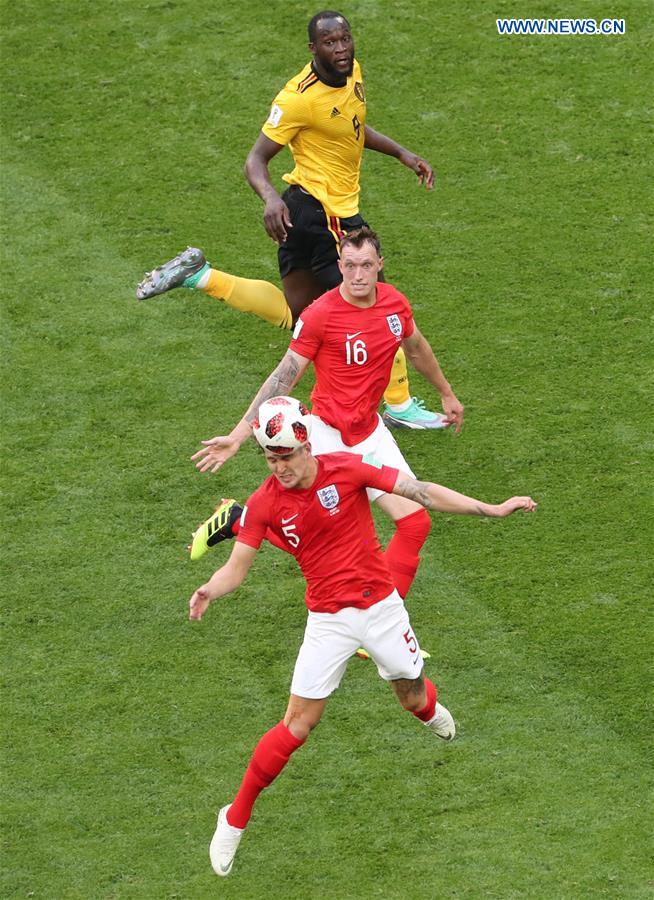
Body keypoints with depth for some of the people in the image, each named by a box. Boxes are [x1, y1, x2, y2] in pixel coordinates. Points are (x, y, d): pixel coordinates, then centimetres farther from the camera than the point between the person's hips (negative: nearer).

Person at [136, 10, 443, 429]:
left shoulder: (353, 73, 4)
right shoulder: (300, 98, -22)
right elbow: (256, 160, -20)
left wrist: (401, 152, 15)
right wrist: (270, 198, -39)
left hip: (306, 209, 9)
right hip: (325, 212, -9)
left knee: (293, 314, 18)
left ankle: (199, 276, 16)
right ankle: (399, 405, 12)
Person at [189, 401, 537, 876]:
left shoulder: (347, 468, -11)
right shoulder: (264, 505, -9)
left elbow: (422, 493, -8)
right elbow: (237, 567, -6)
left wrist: (491, 510, -9)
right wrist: (209, 591, -30)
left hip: (382, 606, 1)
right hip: (329, 620, -1)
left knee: (415, 699, 14)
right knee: (298, 724, -9)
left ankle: (429, 707, 55)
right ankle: (236, 819, 3)